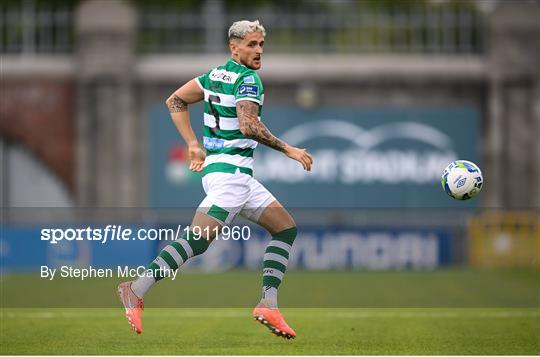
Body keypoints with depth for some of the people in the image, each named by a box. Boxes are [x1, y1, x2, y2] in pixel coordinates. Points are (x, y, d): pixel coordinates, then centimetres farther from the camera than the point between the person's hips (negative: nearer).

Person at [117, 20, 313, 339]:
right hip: (229, 171, -10)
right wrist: (288, 150, -16)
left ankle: (268, 305, 3)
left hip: (240, 176, 10)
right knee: (200, 238, -18)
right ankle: (136, 291, -18)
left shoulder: (216, 74, 14)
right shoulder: (248, 79, -11)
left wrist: (194, 145, 15)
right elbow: (249, 126, -24)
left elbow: (175, 101, 16)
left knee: (286, 228, 12)